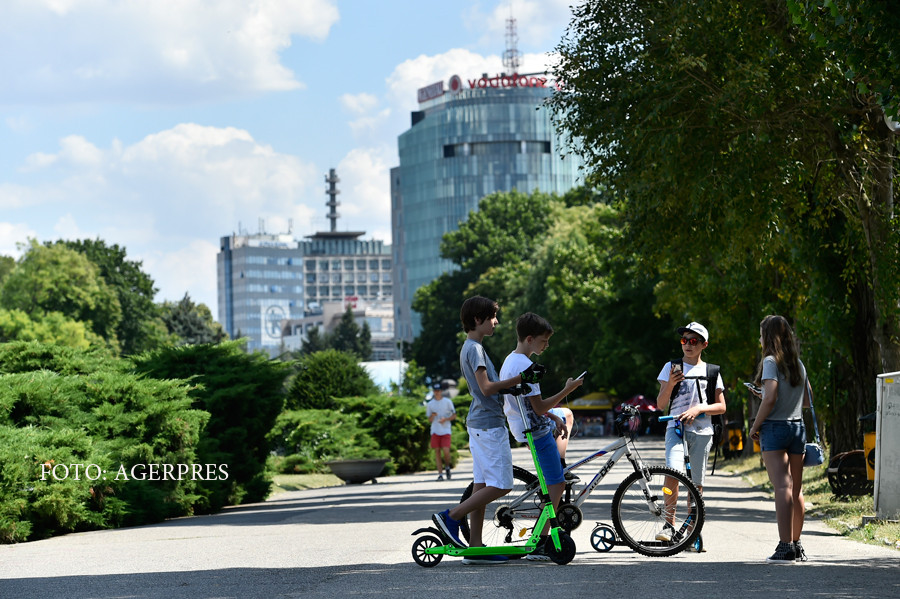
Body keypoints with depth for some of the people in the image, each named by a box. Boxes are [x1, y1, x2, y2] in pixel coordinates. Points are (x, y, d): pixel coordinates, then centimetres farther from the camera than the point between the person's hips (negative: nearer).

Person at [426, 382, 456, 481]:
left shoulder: (448, 401, 3)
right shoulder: (430, 404, 9)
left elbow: (454, 416, 6)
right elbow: (429, 420, 11)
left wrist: (445, 419, -12)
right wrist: (432, 416, -12)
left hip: (445, 431, -2)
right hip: (435, 431, 2)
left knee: (446, 451, -14)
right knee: (437, 451, -2)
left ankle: (447, 467, 14)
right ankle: (440, 474, 3)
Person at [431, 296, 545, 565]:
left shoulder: (471, 348, 18)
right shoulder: (475, 349, -13)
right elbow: (486, 387, -22)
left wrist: (523, 377, 16)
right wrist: (521, 378, -25)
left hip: (479, 424, 10)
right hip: (489, 424, -10)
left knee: (482, 486, 8)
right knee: (500, 486, -9)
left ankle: (475, 546, 8)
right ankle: (451, 517, -6)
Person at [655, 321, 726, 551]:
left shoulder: (711, 371, 10)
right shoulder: (671, 367, 9)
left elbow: (721, 406, 8)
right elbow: (661, 405, 5)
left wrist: (698, 409, -9)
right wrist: (670, 384, -13)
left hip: (701, 430, 1)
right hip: (676, 427, -1)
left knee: (696, 484, 3)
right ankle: (669, 525, -15)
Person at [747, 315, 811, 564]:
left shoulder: (771, 361, -8)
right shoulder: (798, 363, 13)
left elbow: (770, 398, -17)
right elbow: (807, 400, 18)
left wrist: (755, 426, -7)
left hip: (775, 427, -7)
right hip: (797, 427, 7)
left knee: (782, 487, -13)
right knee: (796, 489, 11)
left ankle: (785, 547, -19)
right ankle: (796, 546, 17)